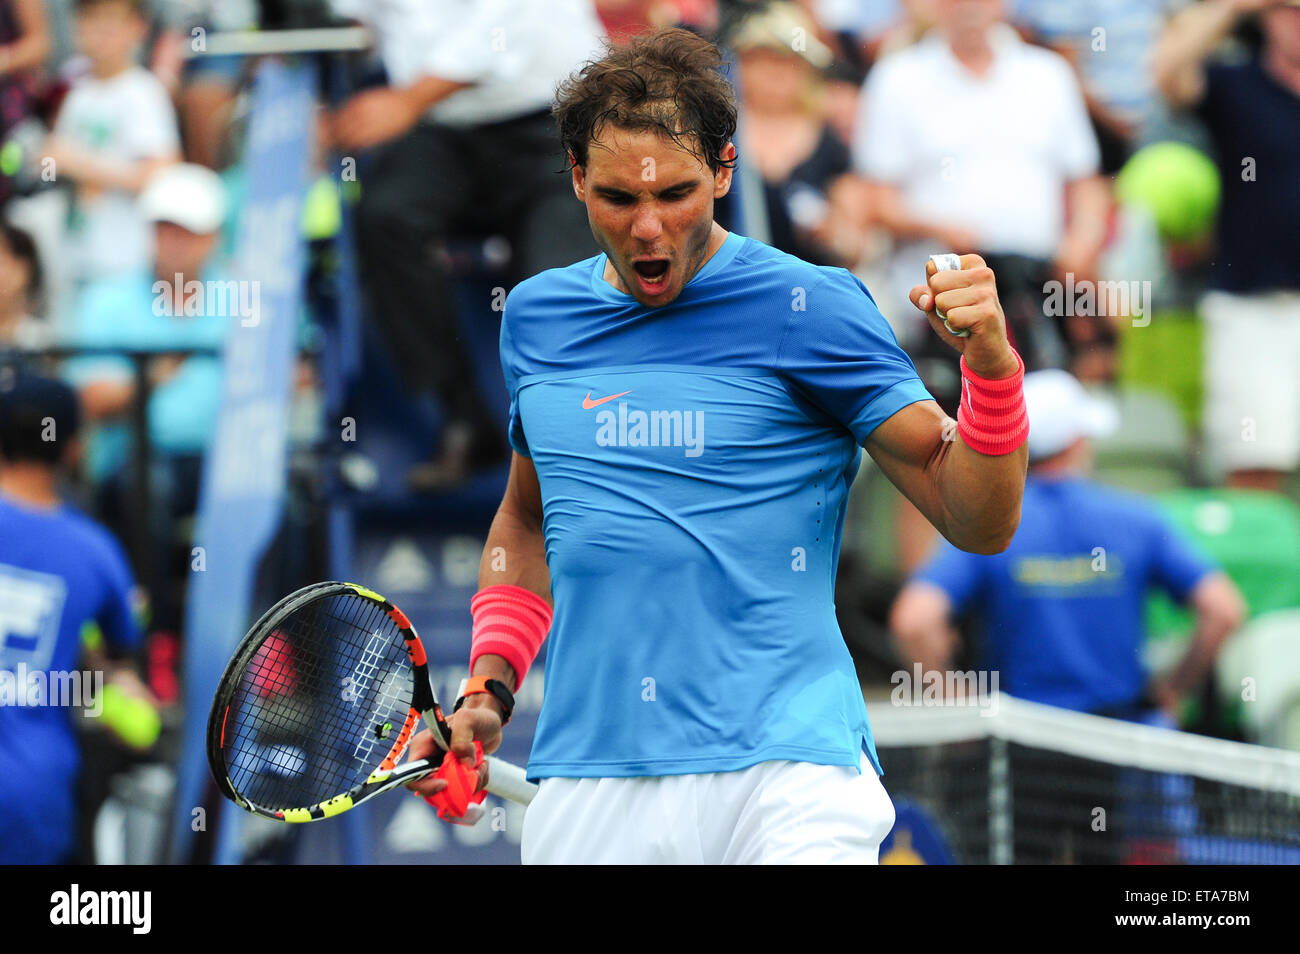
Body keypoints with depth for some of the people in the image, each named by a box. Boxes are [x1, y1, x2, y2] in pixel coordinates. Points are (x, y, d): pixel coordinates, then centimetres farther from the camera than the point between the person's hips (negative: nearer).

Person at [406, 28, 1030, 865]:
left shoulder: (810, 308, -2)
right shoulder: (536, 317, 12)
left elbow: (979, 523, -4)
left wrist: (993, 367, -21)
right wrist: (489, 686, 15)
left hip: (785, 766, -4)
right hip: (589, 786, 5)